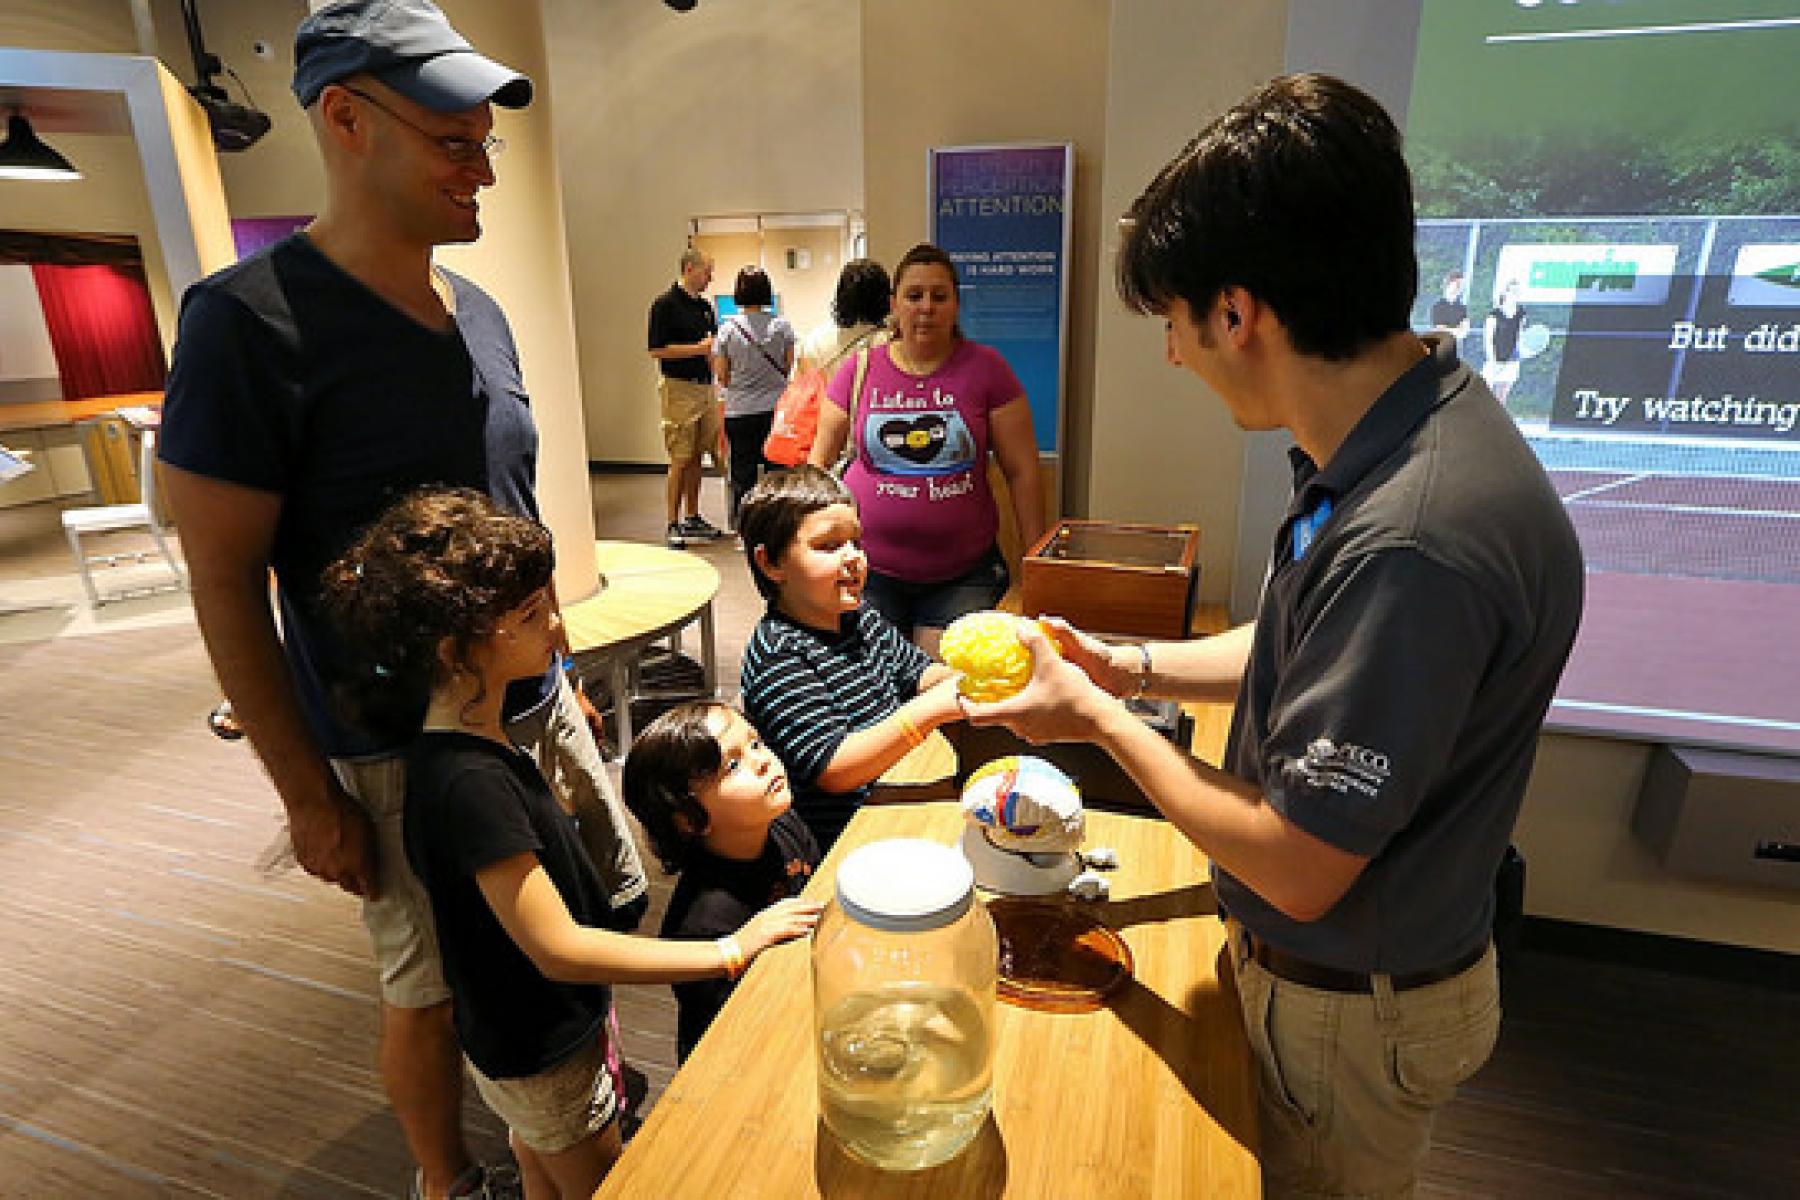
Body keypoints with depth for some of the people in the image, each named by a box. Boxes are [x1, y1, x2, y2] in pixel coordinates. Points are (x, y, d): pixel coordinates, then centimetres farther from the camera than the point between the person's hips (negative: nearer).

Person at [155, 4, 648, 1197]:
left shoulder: (482, 313, 5)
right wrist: (309, 795, -11)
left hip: (533, 705, 7)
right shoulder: (251, 321, -15)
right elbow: (225, 586, -13)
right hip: (398, 749, -6)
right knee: (434, 985, 11)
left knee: (606, 907, 19)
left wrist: (561, 676, 15)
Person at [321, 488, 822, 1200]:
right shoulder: (469, 782, -36)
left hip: (524, 1030, 8)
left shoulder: (468, 740, -8)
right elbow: (558, 947, -34)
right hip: (544, 1059, -8)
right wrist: (731, 950, -33)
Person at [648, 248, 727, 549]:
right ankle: (673, 525, 1)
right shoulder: (665, 304, -8)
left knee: (697, 456, 11)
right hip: (679, 387, -7)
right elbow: (657, 350, -14)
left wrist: (715, 350, 6)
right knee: (680, 460, -6)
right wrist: (699, 348, -16)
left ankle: (693, 519, 19)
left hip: (705, 386, 7)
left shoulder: (705, 305, 15)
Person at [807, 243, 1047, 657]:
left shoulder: (987, 369, 0)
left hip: (964, 574, -1)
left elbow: (1022, 472, 1)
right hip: (870, 569, 1)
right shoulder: (859, 370, 4)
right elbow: (820, 461, 12)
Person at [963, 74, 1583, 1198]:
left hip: (1350, 1012, -8)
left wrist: (1100, 717, -17)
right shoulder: (1394, 442, -6)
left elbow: (1295, 867, -29)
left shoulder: (1415, 541, -38)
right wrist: (1126, 665, 0)